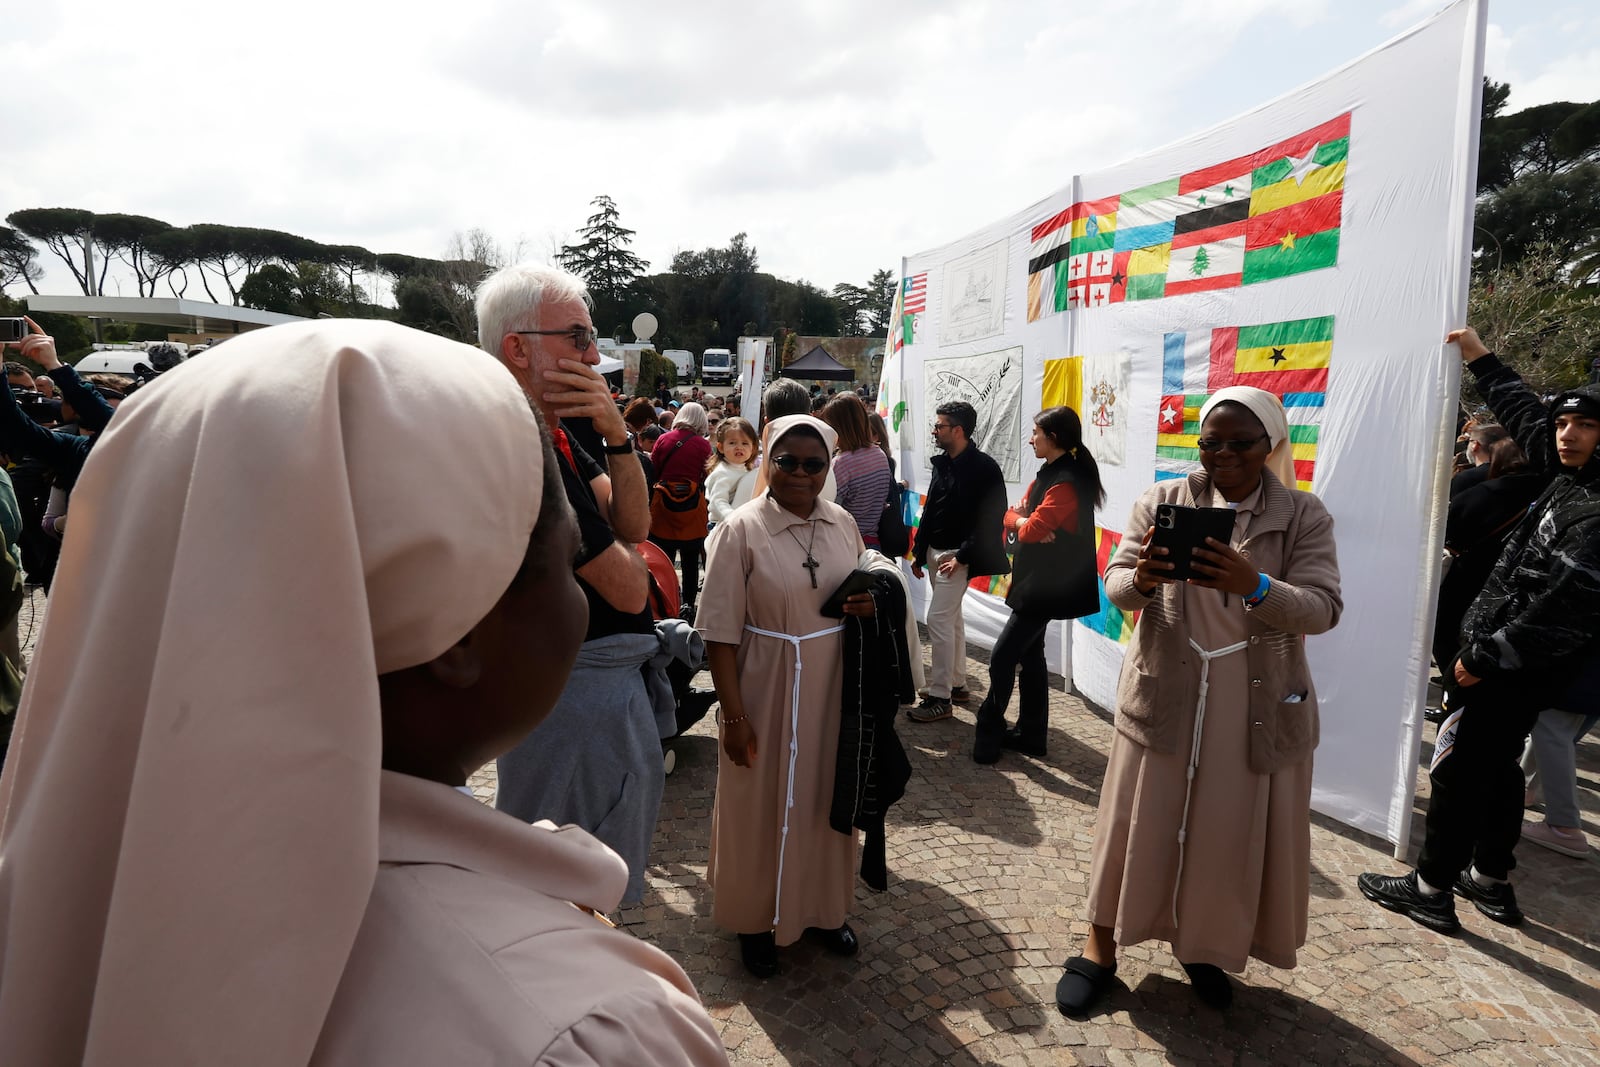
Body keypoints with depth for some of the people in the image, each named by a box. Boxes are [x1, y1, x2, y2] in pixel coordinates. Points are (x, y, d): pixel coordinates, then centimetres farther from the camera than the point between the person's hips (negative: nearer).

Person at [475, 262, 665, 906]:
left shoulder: (554, 435, 6)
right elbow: (629, 591, -23)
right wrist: (627, 556, 0)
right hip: (582, 690, -10)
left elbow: (632, 521, 2)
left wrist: (618, 436, -13)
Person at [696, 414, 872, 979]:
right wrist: (734, 715, -14)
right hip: (767, 690, -4)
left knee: (827, 797, 19)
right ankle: (756, 920, 34)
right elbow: (721, 632, -13)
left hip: (833, 688, 5)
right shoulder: (740, 530, -14)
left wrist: (869, 605, -8)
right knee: (762, 805, 11)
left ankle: (824, 906, 42)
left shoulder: (843, 524, 1)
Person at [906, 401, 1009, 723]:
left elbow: (991, 519, -18)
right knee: (951, 618, 16)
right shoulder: (942, 463, 10)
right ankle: (957, 684, 28)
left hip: (958, 556, -8)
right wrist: (918, 552, 15)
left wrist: (962, 557, -19)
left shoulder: (984, 468, -14)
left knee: (938, 618, -11)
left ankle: (940, 697, -4)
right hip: (935, 552, 8)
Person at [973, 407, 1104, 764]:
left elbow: (1031, 530, -24)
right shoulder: (1048, 474, 12)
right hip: (1036, 579, 10)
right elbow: (1012, 516, 9)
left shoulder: (1067, 482, -19)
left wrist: (1023, 522, -3)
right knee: (1030, 654, 15)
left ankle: (989, 733, 5)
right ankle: (1030, 735, 25)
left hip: (1048, 585, -10)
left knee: (1002, 656, -7)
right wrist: (1028, 523, -12)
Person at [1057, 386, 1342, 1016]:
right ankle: (1101, 947, 27)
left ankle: (1204, 947, 37)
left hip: (1257, 705, 1)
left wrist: (1252, 585, -34)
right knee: (1138, 822, 8)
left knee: (1232, 830, 11)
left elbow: (1322, 608, -14)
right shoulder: (1161, 502, -1)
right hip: (1163, 696, 0)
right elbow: (1115, 588, -6)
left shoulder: (1304, 516, -2)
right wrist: (1140, 579, -31)